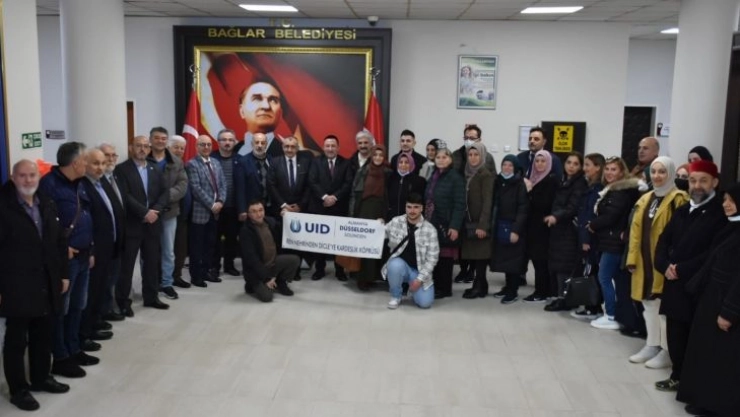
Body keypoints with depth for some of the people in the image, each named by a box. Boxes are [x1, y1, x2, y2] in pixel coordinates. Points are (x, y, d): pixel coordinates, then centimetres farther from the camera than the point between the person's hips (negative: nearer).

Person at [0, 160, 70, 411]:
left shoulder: (47, 204, 8)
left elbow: (60, 241, 13)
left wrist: (63, 274, 12)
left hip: (46, 284, 6)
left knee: (43, 336, 17)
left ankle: (41, 377, 34)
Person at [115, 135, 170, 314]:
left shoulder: (155, 170, 14)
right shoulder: (122, 169, -4)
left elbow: (165, 193, 7)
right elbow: (125, 196, -14)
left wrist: (155, 210, -10)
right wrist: (144, 212, -18)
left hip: (152, 224, 5)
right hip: (131, 224, -5)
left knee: (152, 262, 12)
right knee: (127, 264, 1)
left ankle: (151, 297, 23)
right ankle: (123, 300, 9)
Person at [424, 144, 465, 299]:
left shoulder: (456, 177, -8)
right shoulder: (433, 177, 14)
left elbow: (459, 204, -13)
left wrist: (455, 226, -20)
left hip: (446, 225, -6)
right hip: (431, 223, 7)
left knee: (444, 257, 0)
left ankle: (444, 289, 10)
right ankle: (435, 286, 18)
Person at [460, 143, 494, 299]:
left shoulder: (486, 175, -8)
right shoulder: (468, 173, 12)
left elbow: (487, 202, -14)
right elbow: (464, 199, 11)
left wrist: (482, 225, -21)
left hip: (479, 222, -7)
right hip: (469, 221, 7)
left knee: (480, 255, -1)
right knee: (472, 254, 8)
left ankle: (479, 286, 7)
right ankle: (480, 285, 18)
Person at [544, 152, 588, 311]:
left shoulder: (581, 184, -7)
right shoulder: (563, 182, 18)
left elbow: (573, 207, -19)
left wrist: (557, 216, -32)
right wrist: (552, 216, 7)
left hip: (569, 228, -7)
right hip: (558, 227, 7)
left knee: (564, 263, -9)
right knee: (556, 263, 6)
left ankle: (564, 298, -6)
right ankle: (559, 295, 13)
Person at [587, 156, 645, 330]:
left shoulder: (622, 191, -13)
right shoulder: (612, 190, 18)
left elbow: (611, 216, -19)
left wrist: (593, 225, -5)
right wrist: (595, 226, -2)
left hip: (614, 240, -10)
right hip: (610, 239, 10)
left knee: (604, 277, -5)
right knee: (619, 279, 11)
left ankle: (611, 316, 1)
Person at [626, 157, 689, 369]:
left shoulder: (678, 200, -9)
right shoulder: (644, 199, 13)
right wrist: (632, 259, 8)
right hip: (645, 261, 7)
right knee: (649, 304, 14)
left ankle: (667, 350, 9)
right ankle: (652, 345, 25)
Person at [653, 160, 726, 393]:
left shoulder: (722, 214, -7)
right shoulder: (681, 212, 17)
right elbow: (664, 240, 12)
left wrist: (682, 269, -15)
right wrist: (665, 265, -6)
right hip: (675, 285, 7)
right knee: (675, 335, 13)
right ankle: (678, 376, 27)